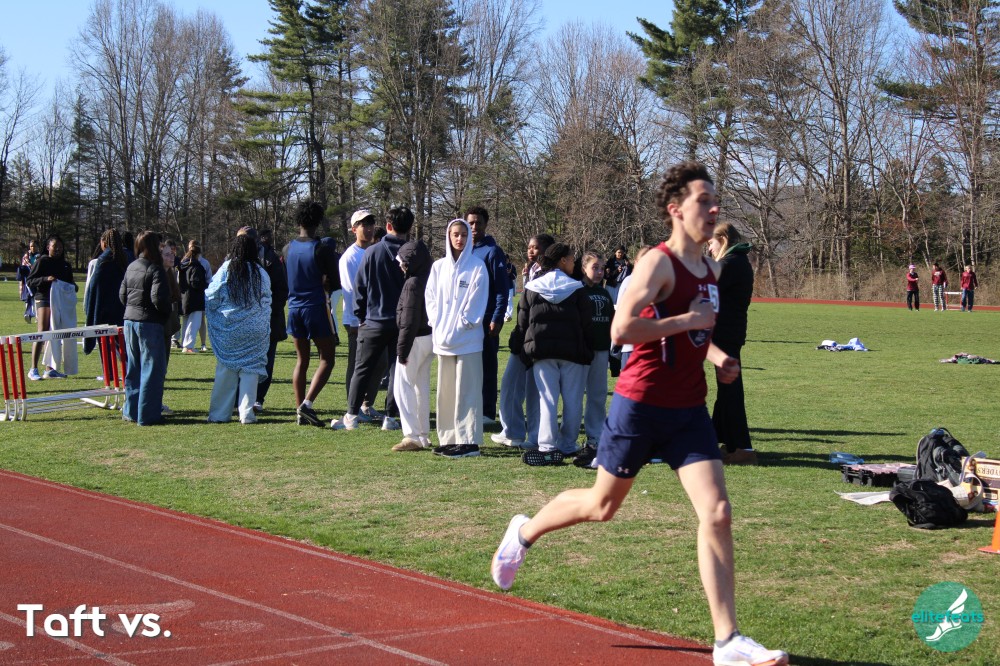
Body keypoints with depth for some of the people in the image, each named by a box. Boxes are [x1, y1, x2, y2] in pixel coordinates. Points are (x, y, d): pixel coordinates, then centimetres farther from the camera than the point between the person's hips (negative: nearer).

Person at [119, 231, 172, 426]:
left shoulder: (131, 267, 8)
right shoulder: (155, 270, -14)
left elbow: (122, 293, 11)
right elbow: (158, 298, -20)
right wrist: (166, 313, -3)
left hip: (130, 321, 7)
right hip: (150, 323, -7)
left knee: (133, 368, 16)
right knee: (151, 369, 0)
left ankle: (130, 411, 22)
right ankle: (148, 414, 2)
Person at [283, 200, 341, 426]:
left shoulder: (287, 249, 5)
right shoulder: (321, 250, -10)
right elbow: (335, 284, -7)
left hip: (294, 308, 6)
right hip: (316, 308, -5)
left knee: (301, 360, 12)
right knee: (327, 359, 1)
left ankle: (300, 412, 8)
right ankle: (307, 403, -15)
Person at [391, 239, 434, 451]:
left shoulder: (413, 283, -17)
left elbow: (409, 320, -19)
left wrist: (403, 348, -16)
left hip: (416, 339, -9)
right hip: (430, 337, 9)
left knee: (403, 386, -5)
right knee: (422, 386, 15)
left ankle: (412, 436, -10)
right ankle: (423, 435, 20)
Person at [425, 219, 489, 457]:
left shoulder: (477, 267, -2)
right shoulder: (438, 267, 11)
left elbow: (476, 303, -6)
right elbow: (430, 297, 10)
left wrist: (460, 325, -10)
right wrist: (437, 324, -2)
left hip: (467, 338, -5)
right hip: (443, 338, 5)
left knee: (467, 390, -5)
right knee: (446, 391, 8)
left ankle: (469, 441, -4)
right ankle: (449, 438, 14)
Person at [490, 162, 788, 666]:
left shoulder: (710, 268, 11)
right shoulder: (658, 263, -15)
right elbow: (621, 328, -27)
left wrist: (716, 354, 10)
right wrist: (689, 320, -22)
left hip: (689, 408, 6)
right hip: (641, 404, -6)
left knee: (717, 514, -7)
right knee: (603, 505, 12)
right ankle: (524, 532, 42)